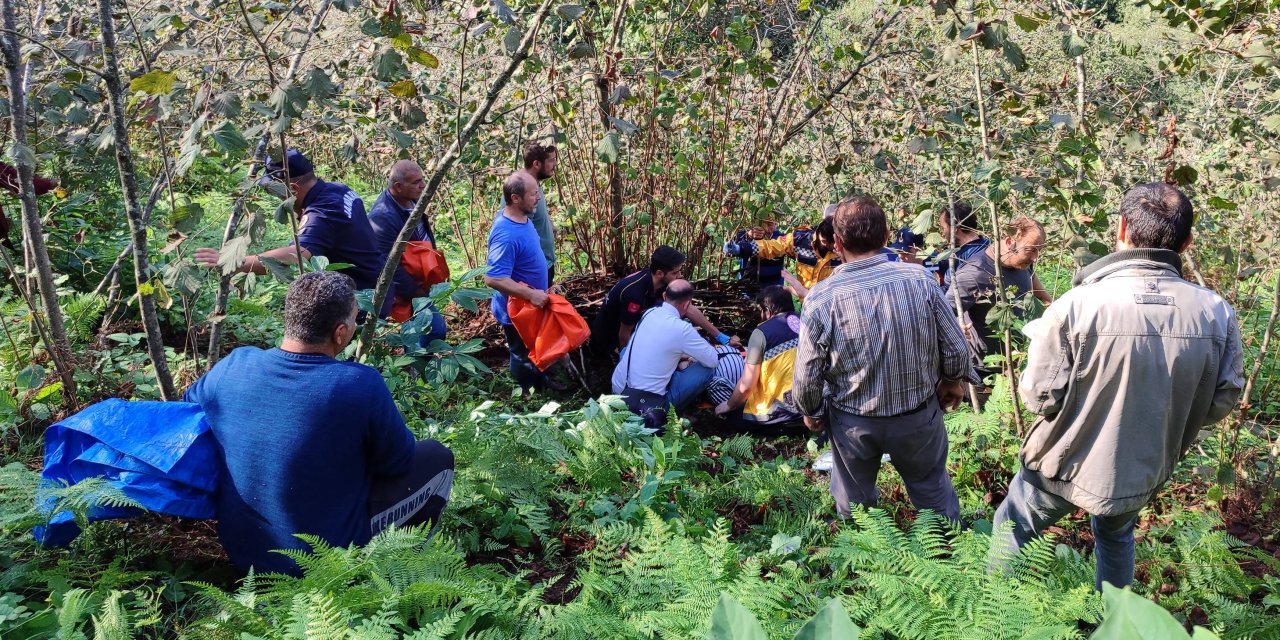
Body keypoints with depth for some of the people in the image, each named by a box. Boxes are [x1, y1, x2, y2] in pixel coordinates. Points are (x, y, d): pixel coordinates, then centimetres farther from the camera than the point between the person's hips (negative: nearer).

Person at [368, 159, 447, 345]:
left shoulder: (411, 200, -3)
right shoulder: (384, 217, -31)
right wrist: (418, 294, -19)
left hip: (419, 280, 9)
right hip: (407, 288, -9)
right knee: (436, 329, -11)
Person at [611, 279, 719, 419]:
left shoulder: (649, 313, 4)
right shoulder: (681, 328, -17)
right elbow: (712, 360, -5)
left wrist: (679, 357, 19)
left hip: (618, 390, 7)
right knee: (707, 369, -1)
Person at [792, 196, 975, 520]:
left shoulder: (822, 298, -22)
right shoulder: (920, 279, -18)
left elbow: (807, 374, -14)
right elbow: (956, 348, -9)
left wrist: (811, 412, 7)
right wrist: (952, 381, 13)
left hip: (853, 422, -1)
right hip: (920, 416, 1)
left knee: (854, 500, 24)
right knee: (932, 488, 26)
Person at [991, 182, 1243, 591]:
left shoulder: (1075, 306, -29)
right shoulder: (1218, 315, -16)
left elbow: (1039, 397, -20)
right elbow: (1222, 401, -4)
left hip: (1068, 466, -3)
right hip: (1146, 473, 4)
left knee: (1013, 527, 23)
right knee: (1116, 537, 33)